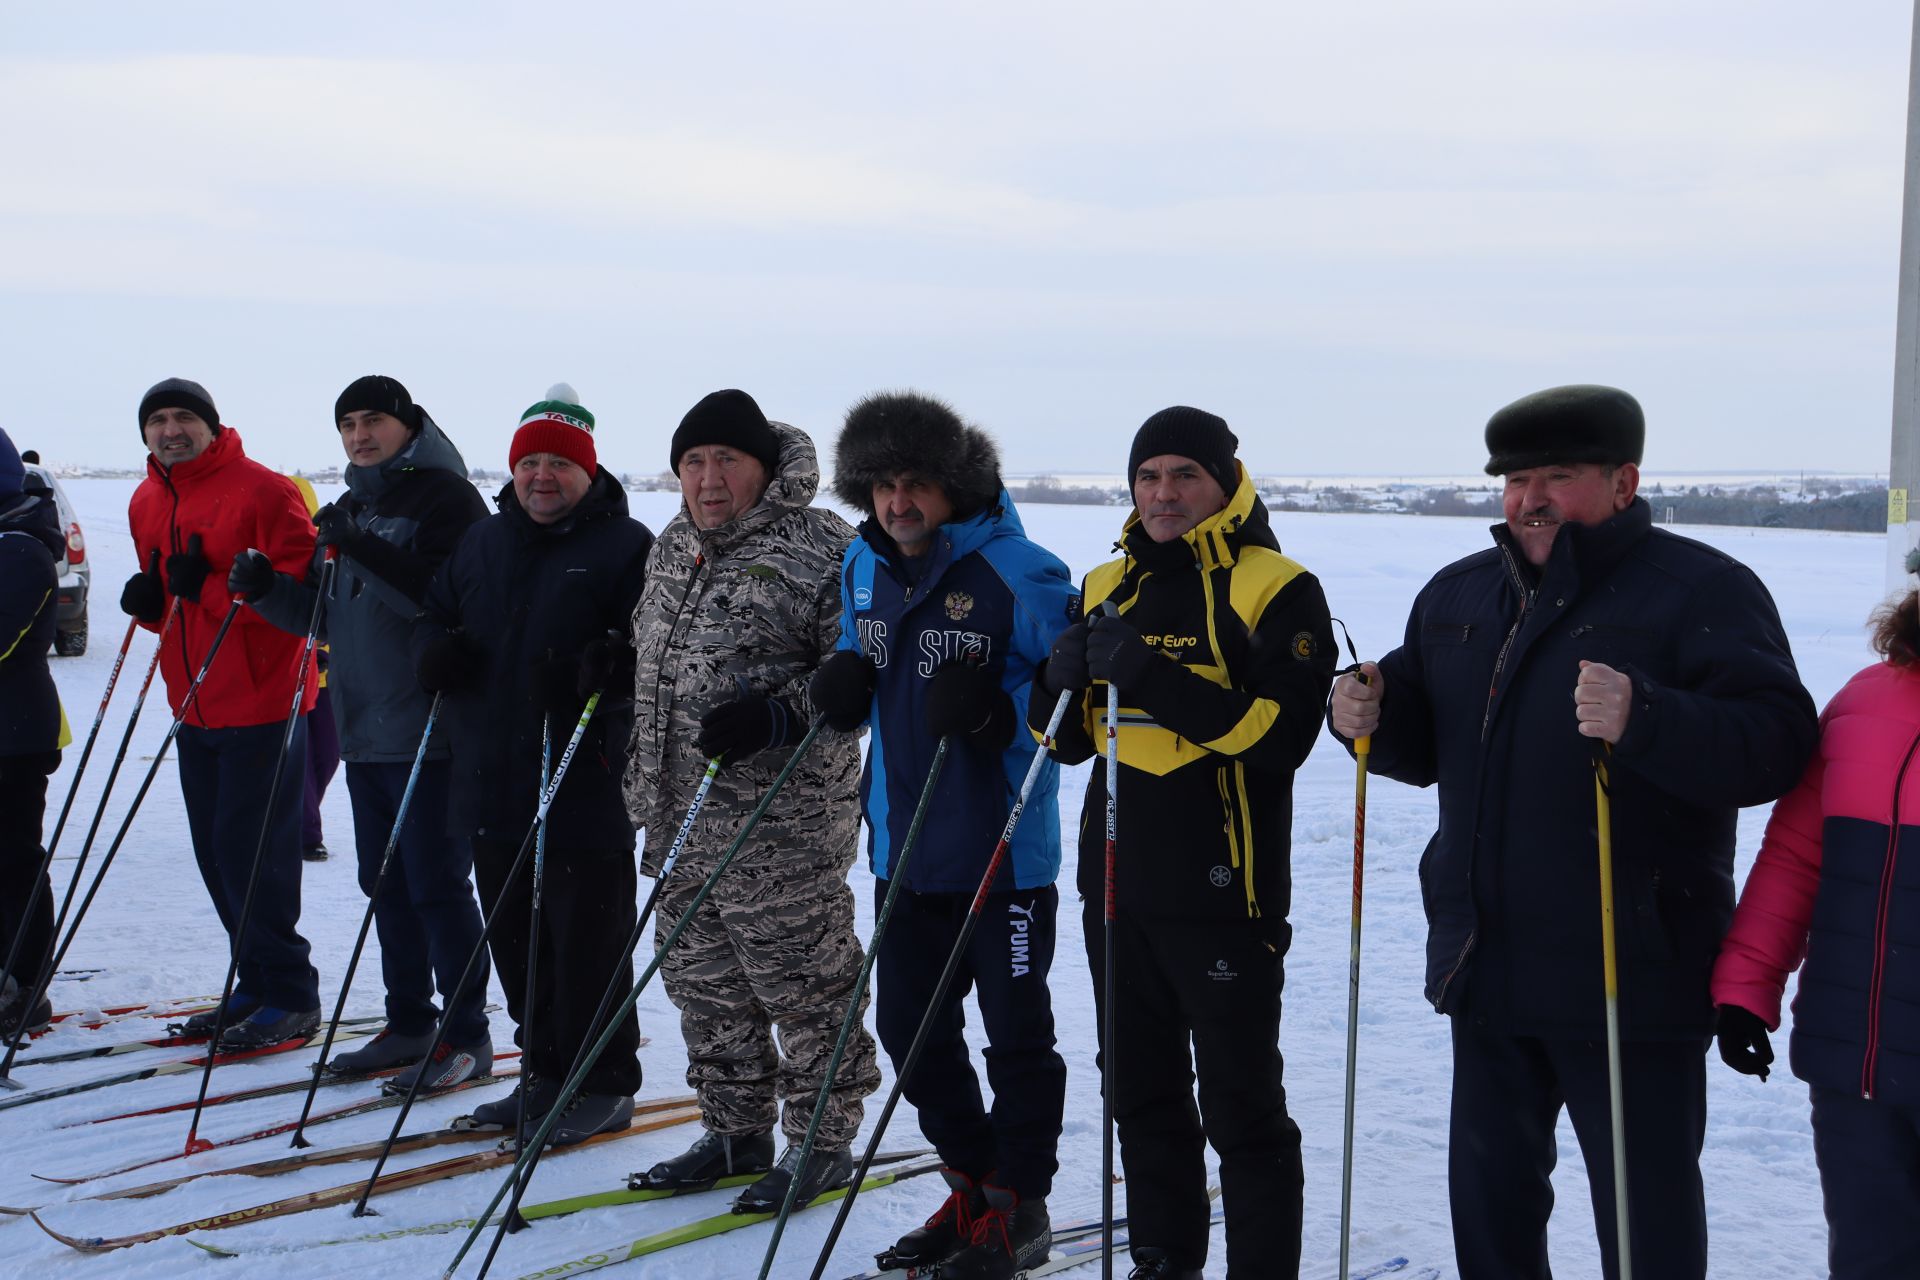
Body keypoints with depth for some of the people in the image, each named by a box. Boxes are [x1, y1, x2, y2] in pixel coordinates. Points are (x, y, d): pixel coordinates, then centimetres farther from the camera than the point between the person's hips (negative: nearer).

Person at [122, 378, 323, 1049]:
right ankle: (257, 985, 24)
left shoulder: (262, 490, -12)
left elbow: (302, 585, -18)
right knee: (215, 853, 12)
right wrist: (148, 599, -1)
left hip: (261, 701, -8)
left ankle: (292, 998, 4)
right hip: (194, 708, 8)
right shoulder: (146, 504, 12)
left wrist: (213, 588, -24)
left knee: (251, 853, -8)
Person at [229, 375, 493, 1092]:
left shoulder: (446, 498, -8)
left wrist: (364, 551, -28)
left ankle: (467, 1035, 3)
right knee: (385, 883, 12)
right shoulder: (350, 510, 19)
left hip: (429, 730, -8)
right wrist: (266, 589, 3)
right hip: (364, 730, 9)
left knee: (435, 883, -6)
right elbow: (328, 618, 20)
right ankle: (409, 1023, 22)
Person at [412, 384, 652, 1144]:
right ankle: (545, 1072, 27)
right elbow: (435, 617, 25)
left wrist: (598, 671, -28)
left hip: (587, 789, -7)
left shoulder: (625, 545, -3)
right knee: (514, 936, 13)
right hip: (491, 783, 7)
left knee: (586, 937, -3)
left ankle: (604, 1087, 9)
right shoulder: (480, 544, 17)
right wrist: (434, 653, 2)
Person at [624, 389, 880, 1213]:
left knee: (800, 983, -1)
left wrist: (777, 715, -24)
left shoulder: (819, 549, -11)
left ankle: (822, 1144, 13)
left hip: (783, 826, -8)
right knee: (703, 982, 14)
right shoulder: (672, 548, 15)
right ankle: (735, 1133, 28)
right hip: (681, 819, 8)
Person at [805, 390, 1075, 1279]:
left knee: (1016, 1031, 4)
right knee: (910, 1027, 14)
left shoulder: (1018, 572, -15)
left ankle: (1019, 1206, 19)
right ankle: (971, 1188, 30)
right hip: (904, 846, 7)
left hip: (1003, 847, -7)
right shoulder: (864, 568, 7)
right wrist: (844, 684, -2)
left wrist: (996, 710, -29)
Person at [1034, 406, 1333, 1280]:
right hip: (1119, 886, 7)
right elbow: (1069, 740, 14)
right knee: (1141, 1094, 17)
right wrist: (1064, 679, -8)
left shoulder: (1276, 590, -7)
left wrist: (1161, 679, -25)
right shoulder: (1109, 586, 12)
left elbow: (1281, 734, -18)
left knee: (1241, 1108, 0)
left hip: (1222, 892, -6)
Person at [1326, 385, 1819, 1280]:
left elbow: (1775, 743, -23)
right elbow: (1425, 742, 20)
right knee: (1491, 1186, 18)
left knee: (1645, 1206, 3)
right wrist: (1372, 715, -2)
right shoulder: (1459, 593, 12)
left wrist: (1644, 721, -38)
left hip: (1633, 976, -6)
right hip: (1488, 967, 7)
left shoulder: (1702, 591, -10)